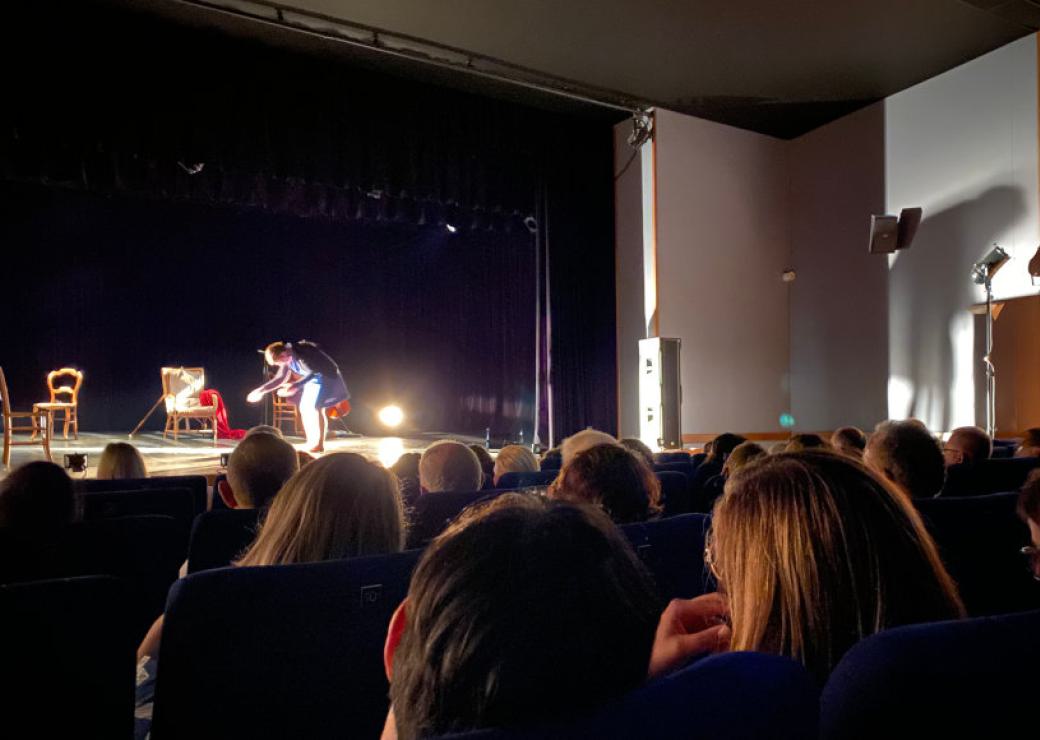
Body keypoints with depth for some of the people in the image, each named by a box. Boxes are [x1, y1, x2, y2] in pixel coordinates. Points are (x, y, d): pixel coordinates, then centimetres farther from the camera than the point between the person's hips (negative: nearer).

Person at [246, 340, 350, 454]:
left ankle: (319, 445, -14)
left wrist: (295, 386, -33)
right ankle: (311, 443, 12)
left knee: (316, 407, -18)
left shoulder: (302, 353, -28)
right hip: (314, 378, 9)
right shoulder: (288, 358, -1)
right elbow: (280, 378, 6)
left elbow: (313, 373, -25)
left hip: (326, 376, -9)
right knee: (305, 408, 6)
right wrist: (261, 390, 0)